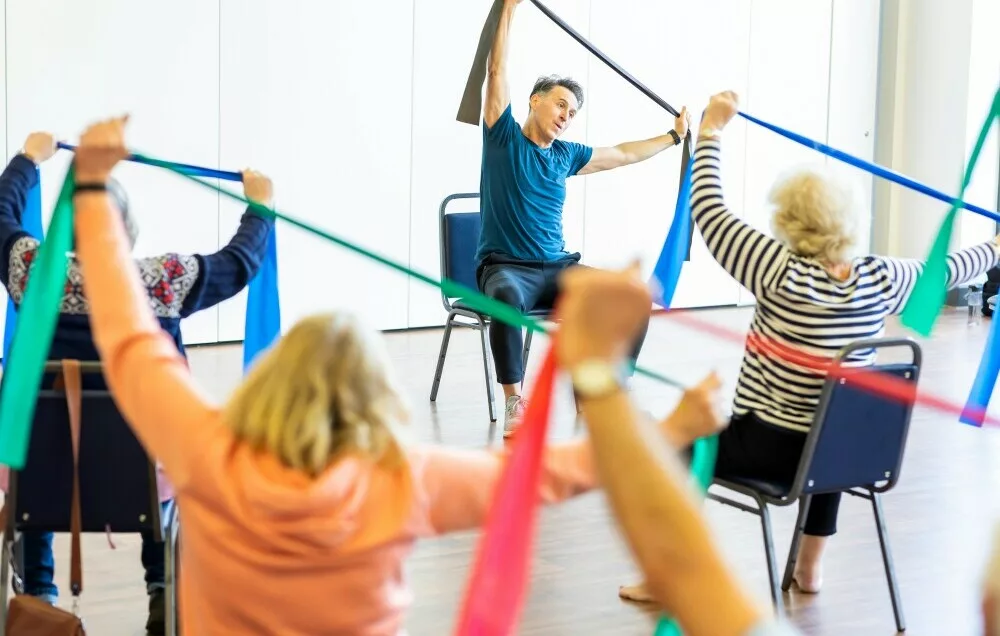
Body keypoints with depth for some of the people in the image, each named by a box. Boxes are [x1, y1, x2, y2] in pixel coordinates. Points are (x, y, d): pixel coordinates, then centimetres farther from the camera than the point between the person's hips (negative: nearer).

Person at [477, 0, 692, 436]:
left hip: (559, 268, 5)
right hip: (505, 267, -5)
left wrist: (675, 136, 35)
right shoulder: (503, 137, 0)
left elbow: (623, 155, 30)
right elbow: (497, 72, -8)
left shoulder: (566, 155, 15)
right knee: (508, 297, -42)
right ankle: (513, 400, -29)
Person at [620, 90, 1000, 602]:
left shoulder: (783, 274, -19)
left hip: (771, 449, -5)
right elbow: (946, 270, 14)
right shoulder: (882, 279, -5)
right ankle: (810, 567, 46)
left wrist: (711, 132, -8)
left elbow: (708, 212, -16)